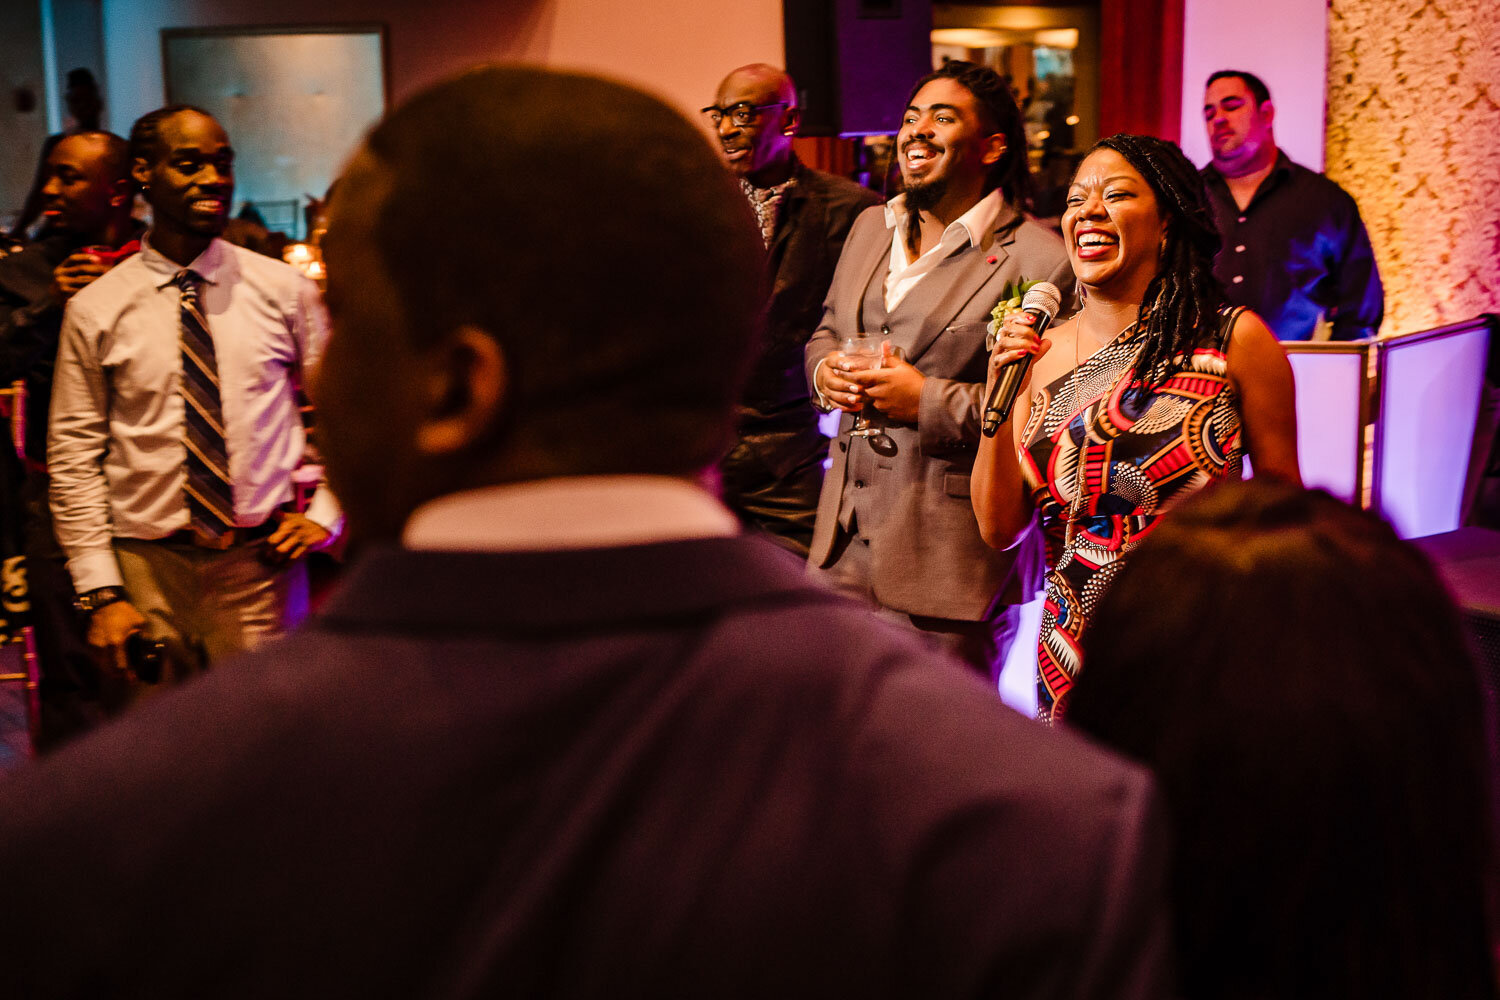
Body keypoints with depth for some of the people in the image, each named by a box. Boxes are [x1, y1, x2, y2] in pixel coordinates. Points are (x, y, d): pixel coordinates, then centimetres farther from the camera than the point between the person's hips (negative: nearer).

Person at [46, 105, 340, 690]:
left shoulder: (283, 291, 2)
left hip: (263, 562, 0)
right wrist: (102, 592, -4)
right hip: (147, 569, 0)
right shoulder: (95, 311, 0)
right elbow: (73, 456, 1)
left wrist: (323, 515, 2)